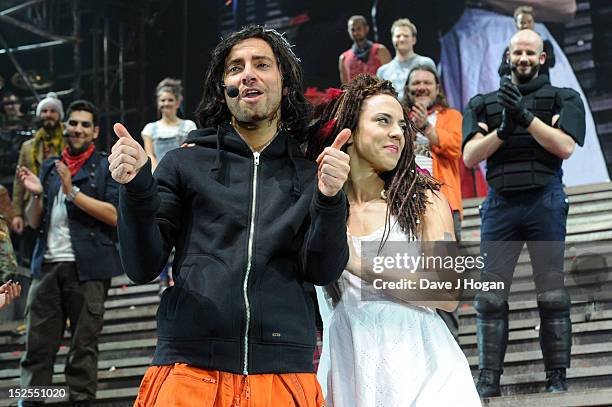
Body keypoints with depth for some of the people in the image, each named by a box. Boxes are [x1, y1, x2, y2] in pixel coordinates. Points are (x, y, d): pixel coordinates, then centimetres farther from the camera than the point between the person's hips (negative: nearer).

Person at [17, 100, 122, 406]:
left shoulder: (107, 167, 4)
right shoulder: (49, 168, 19)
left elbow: (114, 215, -9)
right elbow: (34, 221, 19)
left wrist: (73, 191, -13)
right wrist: (36, 195, -1)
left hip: (87, 267, -4)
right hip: (47, 265, 4)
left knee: (84, 344, -2)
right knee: (37, 343, -1)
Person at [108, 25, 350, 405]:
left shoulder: (310, 175, 9)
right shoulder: (185, 163, 7)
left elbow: (323, 272, -1)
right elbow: (144, 267, 3)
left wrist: (329, 198, -18)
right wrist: (136, 188, -12)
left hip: (284, 374, 1)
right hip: (190, 369, -1)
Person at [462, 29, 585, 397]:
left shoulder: (563, 99, 11)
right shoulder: (484, 104, 17)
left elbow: (565, 147, -5)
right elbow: (470, 156, 5)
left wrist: (525, 116, -13)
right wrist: (503, 129, -11)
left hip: (545, 203, -2)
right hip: (500, 205, 2)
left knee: (553, 296, -4)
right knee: (490, 298, -4)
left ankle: (557, 378, 0)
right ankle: (489, 379, -2)